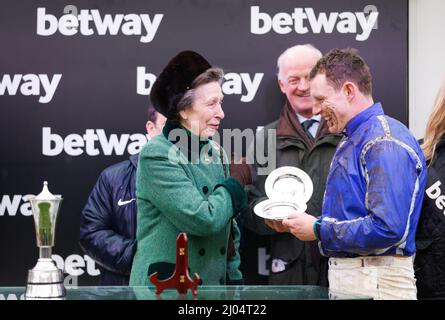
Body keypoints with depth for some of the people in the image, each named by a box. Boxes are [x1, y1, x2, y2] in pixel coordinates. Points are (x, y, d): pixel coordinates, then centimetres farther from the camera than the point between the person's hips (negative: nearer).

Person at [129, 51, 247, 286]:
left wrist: (234, 279, 12)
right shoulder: (156, 155, -12)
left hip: (213, 285, 7)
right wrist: (231, 192, -4)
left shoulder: (215, 152, 10)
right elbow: (202, 219, -21)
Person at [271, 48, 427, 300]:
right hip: (344, 278, 9)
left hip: (374, 283, -9)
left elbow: (387, 228, -26)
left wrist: (318, 230, -16)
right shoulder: (351, 141, 16)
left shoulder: (385, 142, -17)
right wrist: (303, 222, 6)